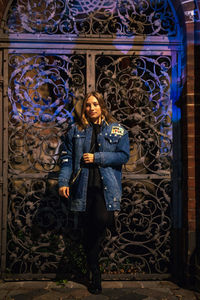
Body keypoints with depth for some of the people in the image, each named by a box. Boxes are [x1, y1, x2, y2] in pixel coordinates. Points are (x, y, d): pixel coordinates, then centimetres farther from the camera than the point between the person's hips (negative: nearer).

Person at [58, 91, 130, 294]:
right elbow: (66, 157, 7)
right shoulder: (75, 130, 11)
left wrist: (96, 157, -10)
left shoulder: (117, 130, 7)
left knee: (102, 219, -23)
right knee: (89, 228, 6)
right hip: (84, 185, 2)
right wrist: (63, 181, -4)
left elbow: (123, 155, -1)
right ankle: (95, 274, 25)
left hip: (106, 185, -1)